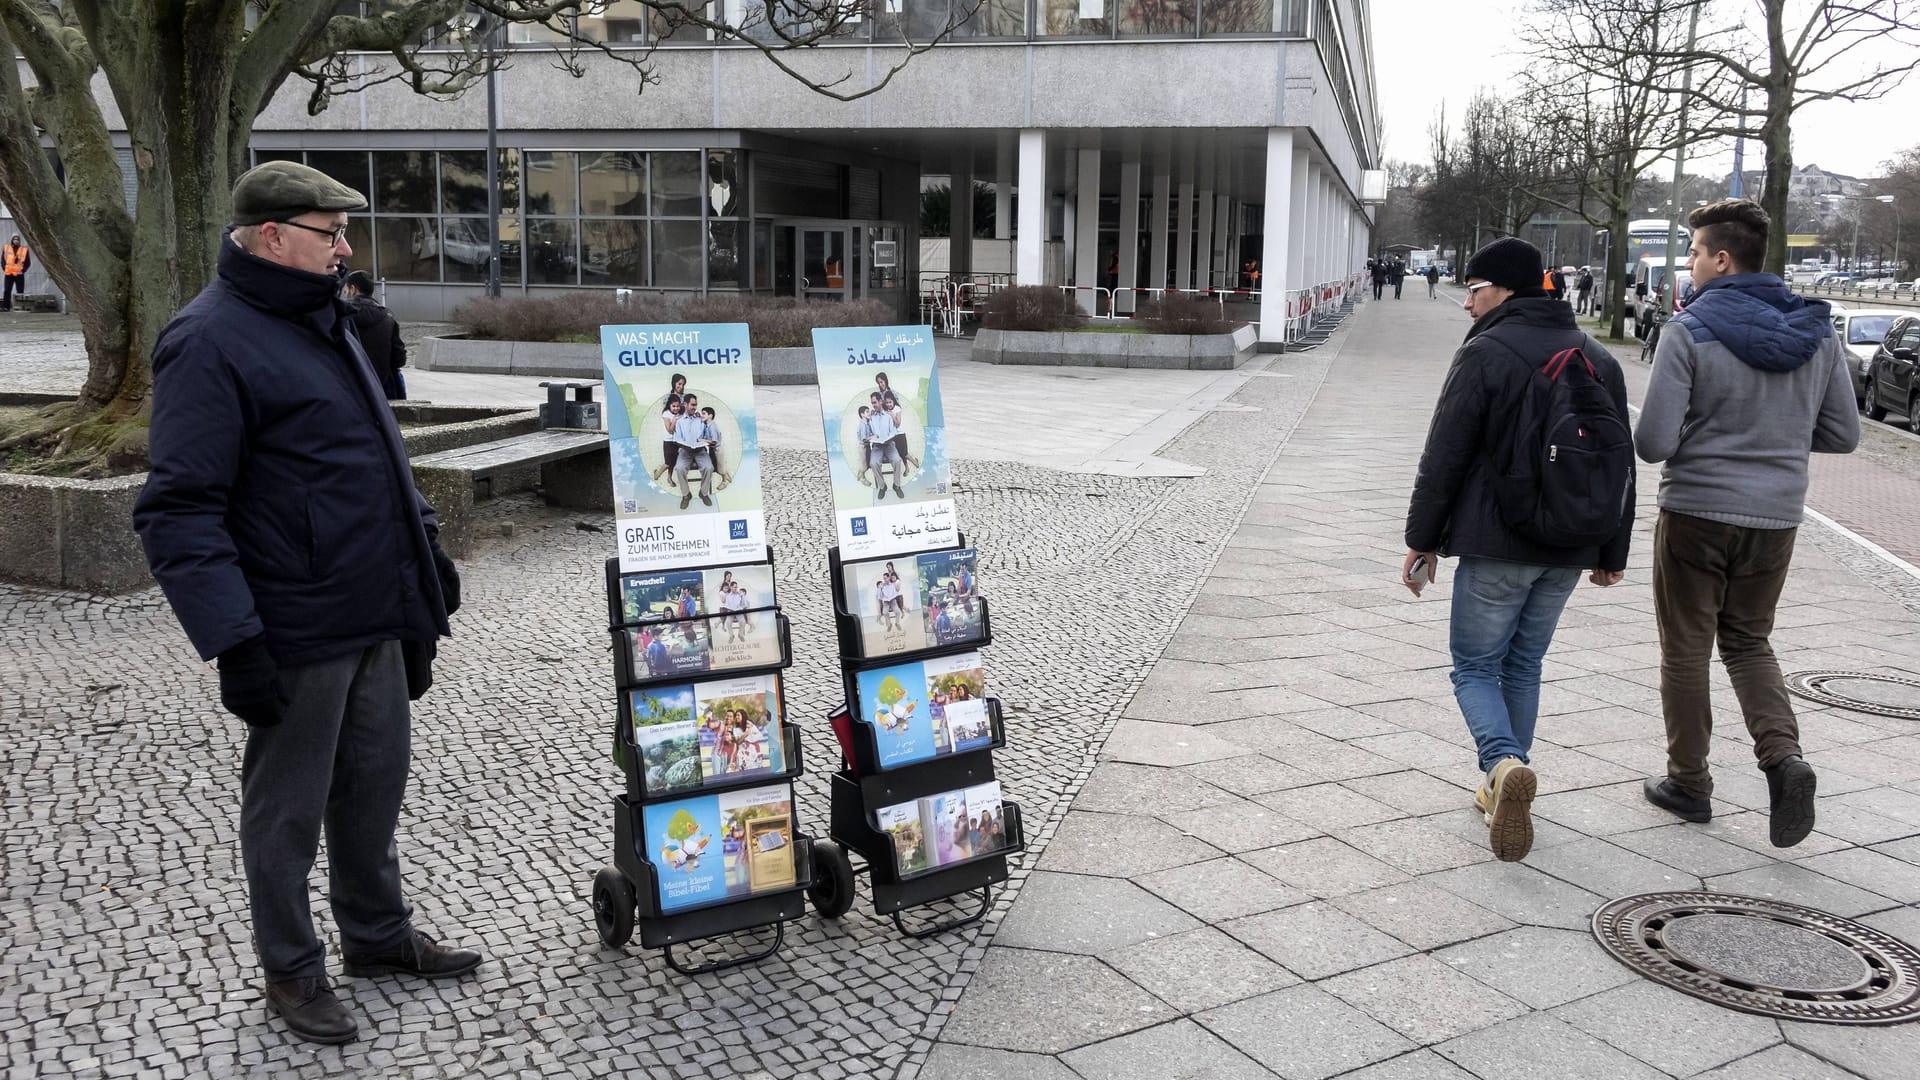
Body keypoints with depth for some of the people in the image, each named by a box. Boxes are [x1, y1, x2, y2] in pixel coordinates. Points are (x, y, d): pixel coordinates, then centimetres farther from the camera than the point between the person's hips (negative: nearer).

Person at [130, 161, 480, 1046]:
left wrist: (426, 552, 21)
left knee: (375, 789, 19)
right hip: (296, 634, -8)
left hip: (378, 620, 8)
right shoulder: (211, 341, -15)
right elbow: (178, 511, -19)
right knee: (287, 808, 9)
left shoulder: (323, 322, 14)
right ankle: (291, 970, 26)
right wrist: (234, 640, -23)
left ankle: (377, 934, 36)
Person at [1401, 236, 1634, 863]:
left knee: (1474, 665, 4)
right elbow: (1621, 466, 16)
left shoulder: (1486, 353, -10)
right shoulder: (1598, 360, 12)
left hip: (1496, 546, -6)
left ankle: (1504, 764, -20)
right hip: (1568, 551, 6)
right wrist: (1612, 553, 21)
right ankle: (1503, 788, 21)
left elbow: (1444, 459, -12)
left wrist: (1423, 540, -3)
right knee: (1523, 665, 18)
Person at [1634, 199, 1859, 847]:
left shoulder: (1690, 332, -14)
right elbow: (1843, 435, 6)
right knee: (1748, 642, 21)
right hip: (1778, 516, 5)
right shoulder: (1817, 332, 3)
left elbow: (1653, 443, -17)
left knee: (1686, 651, 10)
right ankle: (1784, 753, 0)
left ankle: (1688, 782, 19)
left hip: (1696, 512, -5)